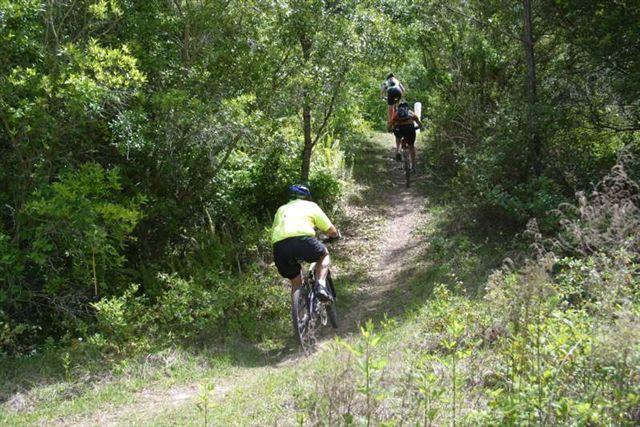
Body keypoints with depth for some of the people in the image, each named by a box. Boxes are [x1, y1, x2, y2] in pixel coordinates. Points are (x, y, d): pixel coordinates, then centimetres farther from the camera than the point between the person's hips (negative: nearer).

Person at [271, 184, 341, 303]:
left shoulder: (281, 209, 35)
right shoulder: (311, 205, 26)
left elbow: (273, 235, 28)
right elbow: (332, 231, 24)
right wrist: (337, 234, 47)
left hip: (279, 245, 3)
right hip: (302, 239, -3)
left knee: (296, 283, 22)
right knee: (324, 254, 27)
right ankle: (321, 285, 4)